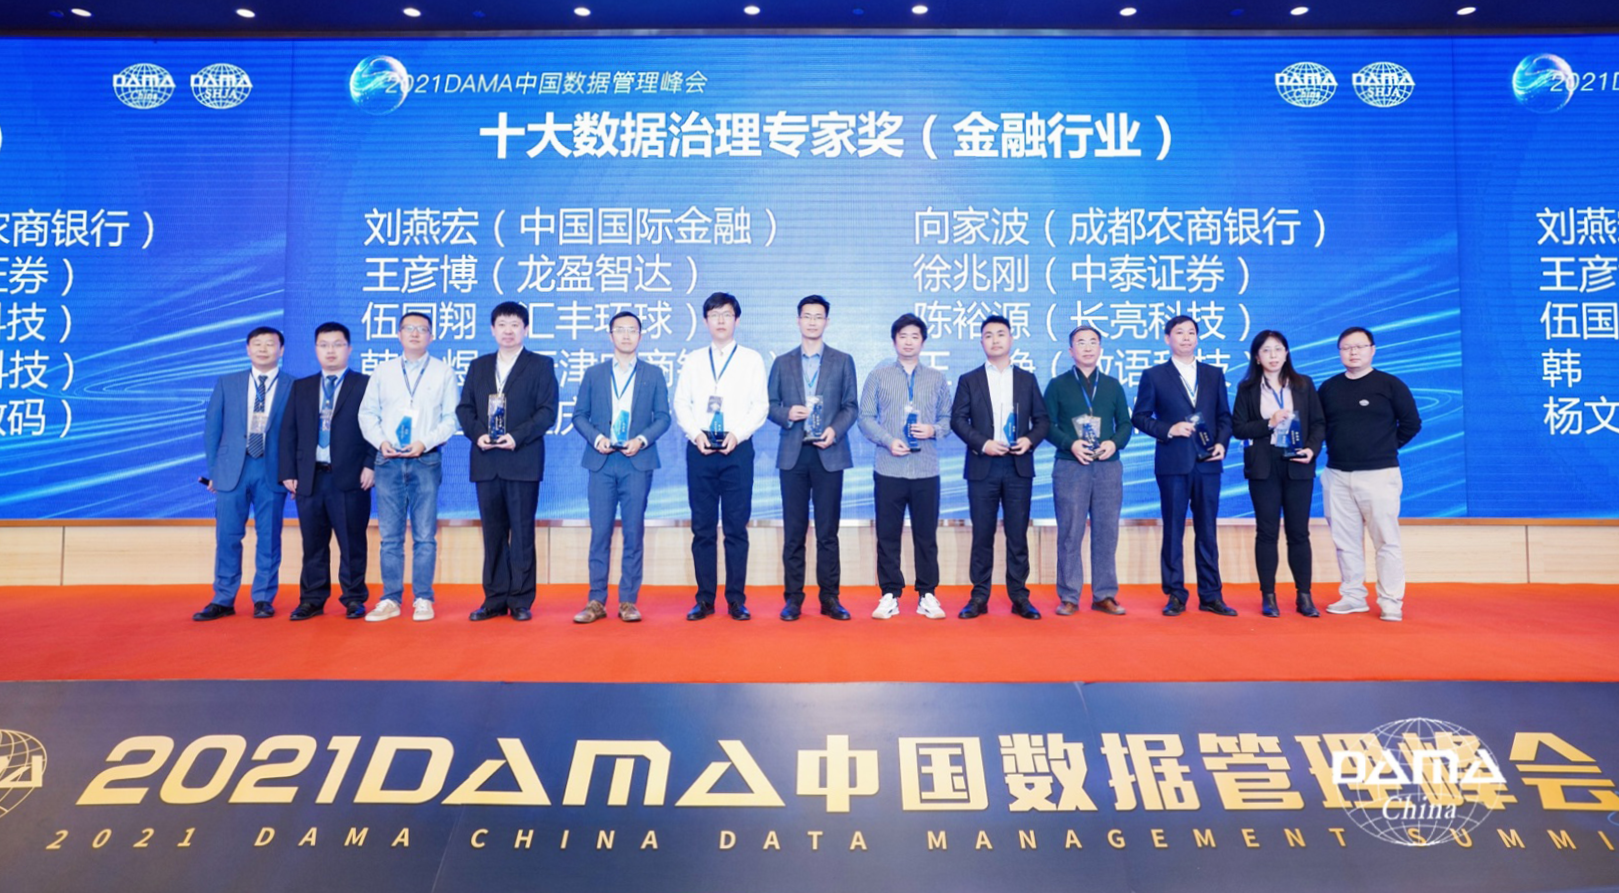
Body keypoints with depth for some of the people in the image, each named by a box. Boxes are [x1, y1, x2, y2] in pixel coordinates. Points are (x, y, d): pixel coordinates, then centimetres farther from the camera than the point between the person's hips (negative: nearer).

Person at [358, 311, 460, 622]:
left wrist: (425, 442, -12)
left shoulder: (444, 372, 6)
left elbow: (451, 418, 1)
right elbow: (367, 413, 11)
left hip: (426, 461, -2)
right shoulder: (382, 372, 13)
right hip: (389, 461, 2)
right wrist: (381, 441, -6)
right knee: (390, 535, 4)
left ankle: (423, 599, 6)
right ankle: (391, 600, 11)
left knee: (425, 535, -1)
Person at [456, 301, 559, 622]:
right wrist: (477, 434, -6)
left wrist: (517, 436, -15)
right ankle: (495, 599, 14)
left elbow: (547, 411, -4)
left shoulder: (540, 365, 4)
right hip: (486, 461, 4)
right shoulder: (479, 366, 17)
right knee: (493, 532, 8)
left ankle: (521, 600, 6)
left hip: (522, 461, -4)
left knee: (522, 532, -1)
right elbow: (464, 408, 13)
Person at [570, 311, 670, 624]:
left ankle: (628, 601, 9)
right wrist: (596, 437, -9)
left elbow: (662, 417, 6)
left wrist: (642, 439, -11)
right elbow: (579, 415, 10)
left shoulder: (653, 374, 9)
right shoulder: (593, 374, 12)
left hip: (637, 462, -1)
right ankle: (596, 601, 7)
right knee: (600, 533, 1)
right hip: (601, 462, 1)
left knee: (634, 533, 1)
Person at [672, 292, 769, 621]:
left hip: (737, 448, -2)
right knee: (702, 526, 3)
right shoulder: (692, 360, 15)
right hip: (699, 448, 2)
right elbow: (681, 403, 9)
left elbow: (760, 405, 2)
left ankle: (736, 599, 6)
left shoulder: (752, 359, 9)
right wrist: (695, 433, -8)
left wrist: (738, 434, -12)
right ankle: (704, 599, 10)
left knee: (736, 527, -1)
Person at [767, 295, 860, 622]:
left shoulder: (842, 361, 9)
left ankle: (829, 597, 10)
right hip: (793, 454, 1)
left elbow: (851, 406, 6)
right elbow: (770, 405, 10)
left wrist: (836, 430, -11)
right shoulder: (782, 363, 11)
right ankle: (793, 597, 10)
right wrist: (787, 414, -11)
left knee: (828, 531, 3)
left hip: (829, 454, -1)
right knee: (794, 530, 3)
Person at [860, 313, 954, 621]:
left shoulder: (937, 379, 11)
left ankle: (927, 595, 14)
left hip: (926, 469, 1)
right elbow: (866, 417, 3)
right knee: (887, 535, 3)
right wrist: (888, 441, -12)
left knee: (926, 535, 4)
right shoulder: (878, 376, 7)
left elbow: (948, 418, 11)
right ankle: (890, 595, 12)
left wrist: (934, 430, -10)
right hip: (888, 469, -1)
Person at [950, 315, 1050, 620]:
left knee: (1017, 534, 3)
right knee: (982, 534, 2)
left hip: (1019, 466, 1)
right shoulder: (969, 380, 7)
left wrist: (1030, 439, -9)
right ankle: (979, 596, 9)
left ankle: (1019, 596, 11)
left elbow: (1042, 419, 10)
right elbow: (958, 419, 0)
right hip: (982, 467, -1)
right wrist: (982, 443, -13)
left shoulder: (1027, 379, 12)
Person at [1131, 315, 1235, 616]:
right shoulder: (1154, 376, 4)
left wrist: (1222, 442, -4)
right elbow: (1139, 417, 1)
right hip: (1173, 463, -2)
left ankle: (1210, 596, 13)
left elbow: (1224, 416, 13)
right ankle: (1175, 595, 9)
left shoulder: (1214, 375, 13)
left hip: (1208, 463, 3)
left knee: (1207, 531, 6)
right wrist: (1169, 429, -13)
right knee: (1173, 531, 2)